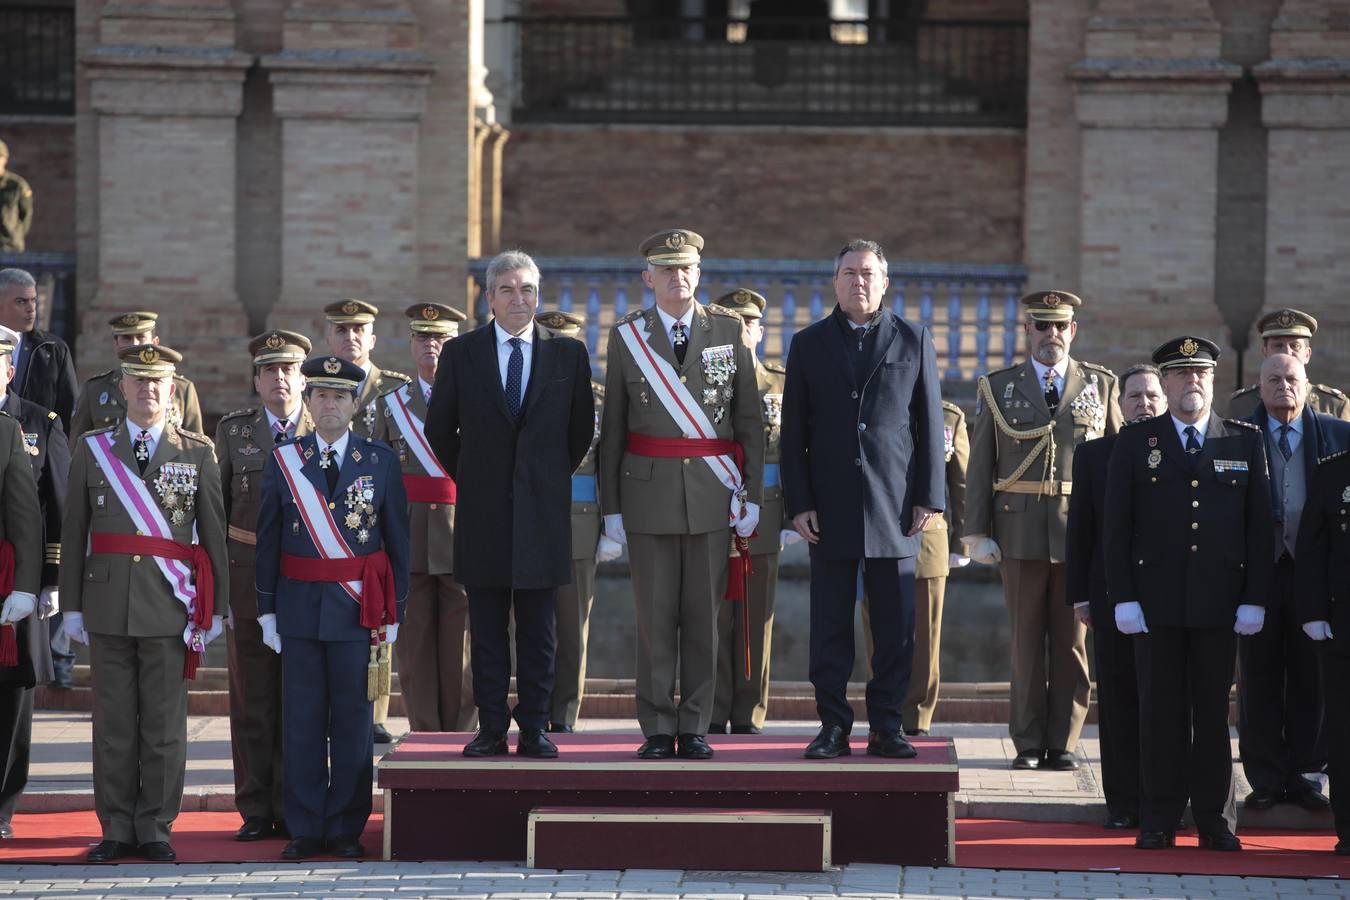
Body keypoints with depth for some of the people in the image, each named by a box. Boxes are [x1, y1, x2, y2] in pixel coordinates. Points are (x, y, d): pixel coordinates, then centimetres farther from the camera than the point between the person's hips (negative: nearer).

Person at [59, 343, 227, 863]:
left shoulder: (198, 453, 7)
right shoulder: (92, 450, 9)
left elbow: (213, 534, 6)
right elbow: (73, 533, 9)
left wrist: (216, 606, 1)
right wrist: (72, 605, 4)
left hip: (170, 606, -1)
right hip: (109, 604, 1)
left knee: (165, 724, -1)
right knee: (114, 723, 3)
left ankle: (155, 829, 7)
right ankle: (117, 829, 9)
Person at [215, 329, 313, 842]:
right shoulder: (233, 431, 9)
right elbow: (218, 507, 12)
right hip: (249, 581, 1)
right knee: (252, 698, 3)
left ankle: (293, 809, 8)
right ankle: (256, 812, 8)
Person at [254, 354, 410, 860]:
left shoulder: (381, 461, 4)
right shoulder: (282, 461, 5)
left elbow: (398, 540, 5)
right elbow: (268, 540, 7)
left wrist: (394, 612, 1)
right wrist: (267, 609, 3)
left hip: (359, 608, -1)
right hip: (300, 606, 1)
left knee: (353, 719, 2)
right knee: (302, 721, 2)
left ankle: (346, 829, 9)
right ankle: (305, 829, 8)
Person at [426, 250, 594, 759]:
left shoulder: (568, 355, 5)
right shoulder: (460, 354, 4)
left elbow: (582, 428, 13)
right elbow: (439, 428, 11)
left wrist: (554, 476, 10)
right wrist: (469, 478, 9)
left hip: (543, 509, 0)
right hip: (483, 509, 0)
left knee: (538, 630, 3)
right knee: (487, 628, 2)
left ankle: (534, 730, 6)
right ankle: (491, 730, 5)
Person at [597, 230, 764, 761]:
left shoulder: (731, 331, 6)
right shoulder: (627, 337, 5)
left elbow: (750, 419, 6)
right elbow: (612, 428, 6)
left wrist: (752, 496, 0)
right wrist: (610, 505, 2)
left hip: (712, 497, 0)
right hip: (649, 493, 0)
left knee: (703, 617, 2)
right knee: (655, 617, 0)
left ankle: (695, 728, 8)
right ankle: (658, 730, 6)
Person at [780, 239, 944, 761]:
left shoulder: (913, 341, 9)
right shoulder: (808, 345, 9)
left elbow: (929, 425, 7)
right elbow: (794, 432, 8)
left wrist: (929, 497, 0)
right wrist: (798, 502, -1)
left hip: (894, 503, 0)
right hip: (831, 503, 0)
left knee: (894, 623, 0)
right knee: (830, 623, 0)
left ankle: (886, 727, 6)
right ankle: (833, 727, 5)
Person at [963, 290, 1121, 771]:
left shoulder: (1100, 385, 9)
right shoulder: (999, 388, 8)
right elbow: (981, 465, 6)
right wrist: (977, 532, 0)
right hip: (1022, 532, 0)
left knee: (1073, 643, 2)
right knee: (1027, 642, 3)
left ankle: (1062, 743, 8)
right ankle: (1028, 744, 8)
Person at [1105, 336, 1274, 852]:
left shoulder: (1245, 443, 8)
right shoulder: (1135, 445, 6)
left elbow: (1260, 527, 6)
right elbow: (1118, 528, 3)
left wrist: (1255, 599, -2)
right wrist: (1123, 597, -5)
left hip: (1219, 604, 0)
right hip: (1157, 603, 0)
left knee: (1213, 712, 4)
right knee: (1160, 712, 1)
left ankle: (1216, 822, 9)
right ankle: (1158, 822, 6)